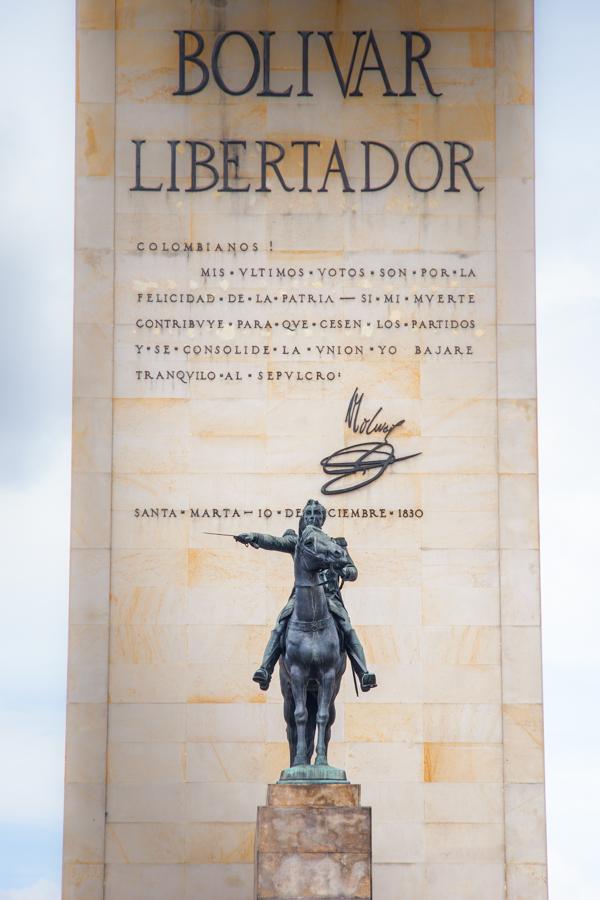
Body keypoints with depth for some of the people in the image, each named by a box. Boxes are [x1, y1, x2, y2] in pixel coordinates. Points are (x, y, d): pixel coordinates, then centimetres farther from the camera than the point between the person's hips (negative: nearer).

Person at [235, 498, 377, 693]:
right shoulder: (296, 542, 16)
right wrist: (254, 537, -24)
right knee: (280, 628, -22)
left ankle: (364, 674, -30)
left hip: (329, 596, 0)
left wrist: (345, 571, -11)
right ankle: (265, 670, -31)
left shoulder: (335, 545, 18)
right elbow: (275, 542, -3)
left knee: (347, 629, -22)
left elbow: (353, 572, 15)